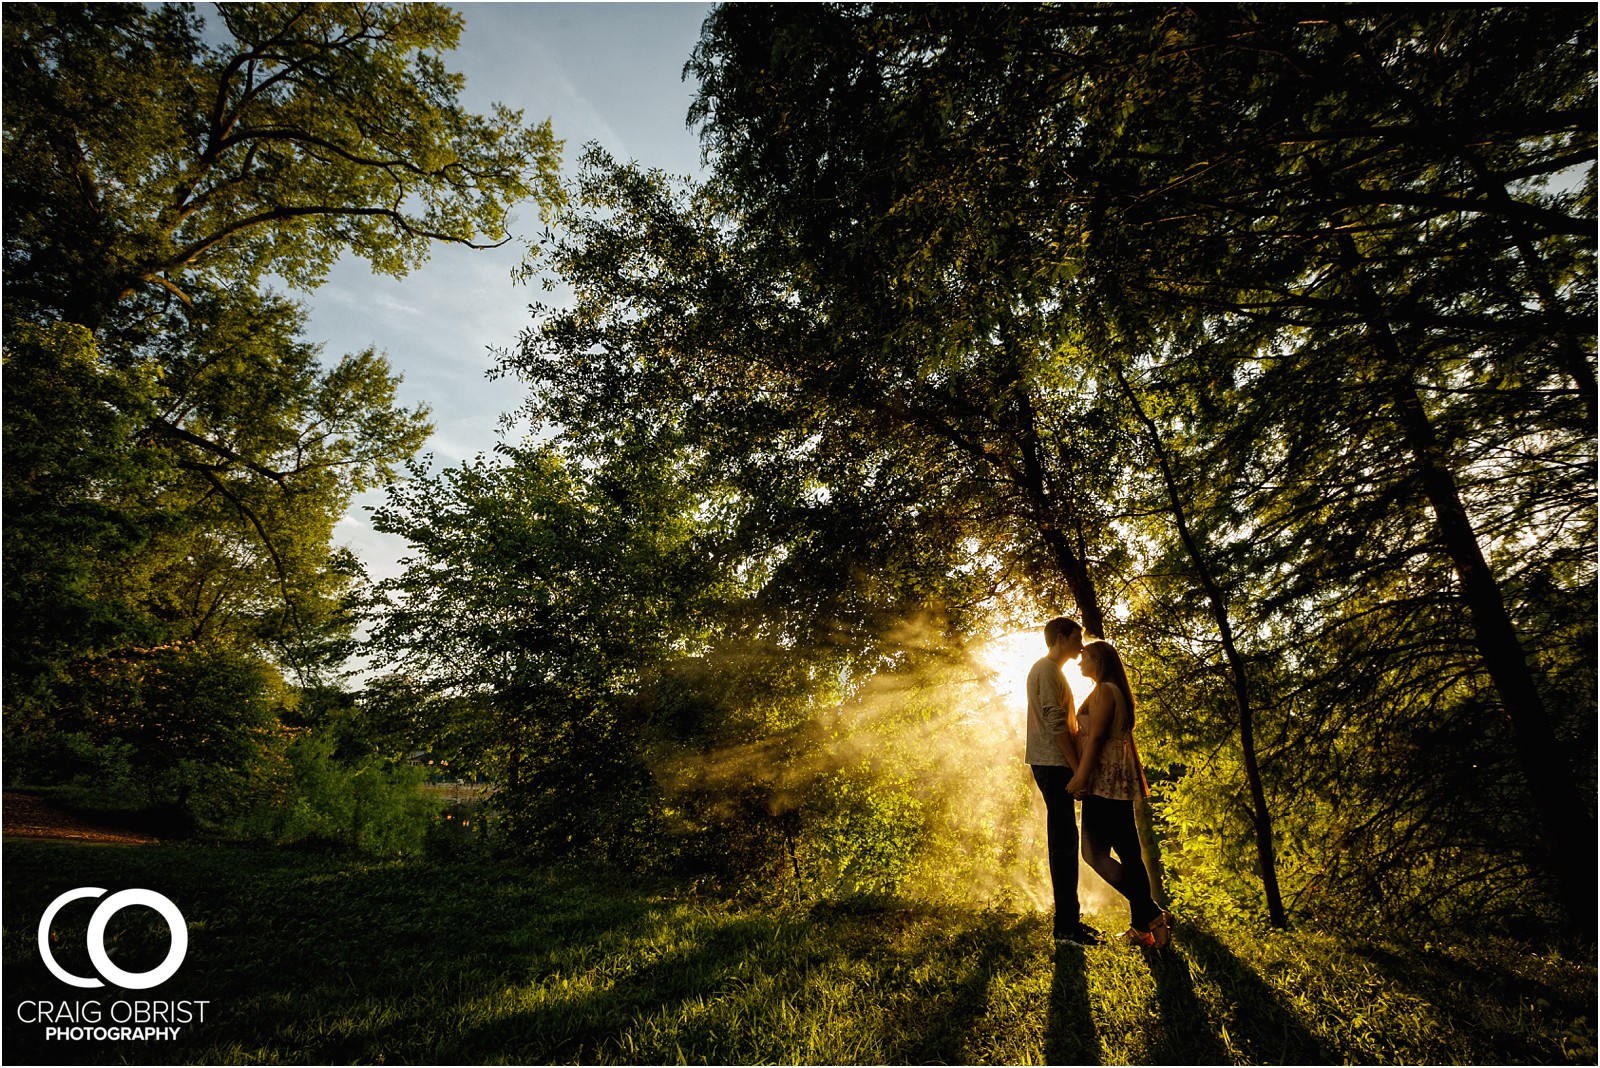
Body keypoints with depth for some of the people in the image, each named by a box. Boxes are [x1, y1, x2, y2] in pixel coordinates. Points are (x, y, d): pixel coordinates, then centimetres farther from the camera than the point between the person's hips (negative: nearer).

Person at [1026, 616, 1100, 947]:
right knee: (1063, 841, -6)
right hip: (1053, 765, -10)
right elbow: (1055, 722, -19)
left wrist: (1076, 766, 18)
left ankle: (1069, 919, 21)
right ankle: (1065, 926, 0)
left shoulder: (1052, 671, 20)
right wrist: (1077, 767, -17)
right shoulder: (1046, 670, -13)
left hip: (1056, 766, 10)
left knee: (1064, 841, 13)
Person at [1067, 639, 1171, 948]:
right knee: (1128, 852, 10)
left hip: (1105, 780, -10)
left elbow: (1096, 737, -18)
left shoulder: (1103, 690, -10)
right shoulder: (1116, 692, 19)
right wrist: (1084, 775, 21)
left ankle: (1152, 915, -8)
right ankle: (1141, 926, 15)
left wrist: (1080, 776, -21)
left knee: (1095, 852, -9)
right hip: (1118, 782, 10)